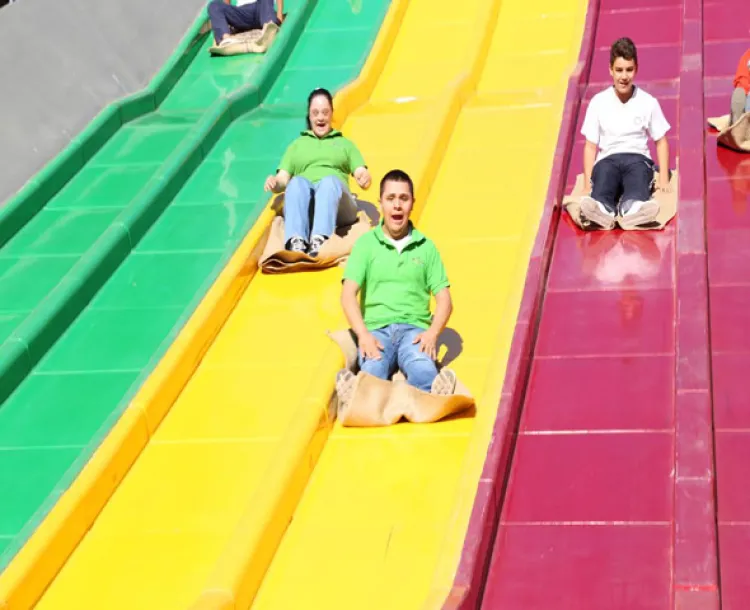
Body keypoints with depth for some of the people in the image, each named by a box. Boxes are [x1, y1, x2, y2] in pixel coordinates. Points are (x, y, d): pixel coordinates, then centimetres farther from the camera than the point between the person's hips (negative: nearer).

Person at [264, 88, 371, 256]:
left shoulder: (344, 144, 32)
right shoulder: (297, 145, 33)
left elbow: (362, 173, 17)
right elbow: (283, 179, 20)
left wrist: (364, 177, -8)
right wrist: (274, 182, -5)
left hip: (338, 209, 0)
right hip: (304, 209, 1)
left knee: (329, 180, -35)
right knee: (297, 182, -34)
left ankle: (319, 241, -59)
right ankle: (296, 242, -57)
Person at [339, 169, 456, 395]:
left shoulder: (426, 247, 16)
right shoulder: (365, 243, 13)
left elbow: (444, 300, 12)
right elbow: (348, 295, 4)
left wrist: (432, 333, -8)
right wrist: (363, 335, -13)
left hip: (414, 329, 1)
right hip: (376, 329, -1)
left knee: (425, 373, -36)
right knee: (372, 375, -37)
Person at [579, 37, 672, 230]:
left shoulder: (648, 102, 6)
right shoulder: (598, 102, 6)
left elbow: (661, 141, 14)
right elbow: (590, 146, 9)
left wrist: (664, 178, 1)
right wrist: (588, 185, -2)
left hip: (638, 158, 0)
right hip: (608, 158, 0)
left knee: (639, 181, -38)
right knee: (604, 172, -38)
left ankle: (632, 209, -70)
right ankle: (601, 209, -69)